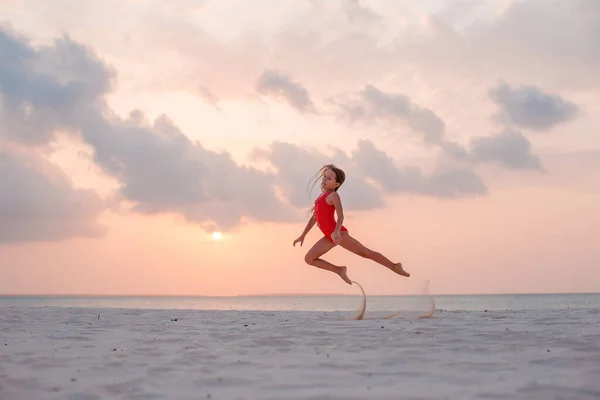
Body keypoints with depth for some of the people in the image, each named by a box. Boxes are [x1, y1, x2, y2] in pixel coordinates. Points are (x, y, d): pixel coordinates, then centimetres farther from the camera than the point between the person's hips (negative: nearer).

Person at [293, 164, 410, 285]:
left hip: (337, 234, -9)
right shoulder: (322, 196, 19)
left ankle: (394, 266, 3)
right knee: (309, 259, 6)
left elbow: (341, 216, -20)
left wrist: (336, 232, -38)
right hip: (329, 237, 9)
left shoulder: (333, 195, -6)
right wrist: (302, 236, 27)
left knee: (365, 253, -6)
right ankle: (339, 270, 8)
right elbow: (314, 217, 26)